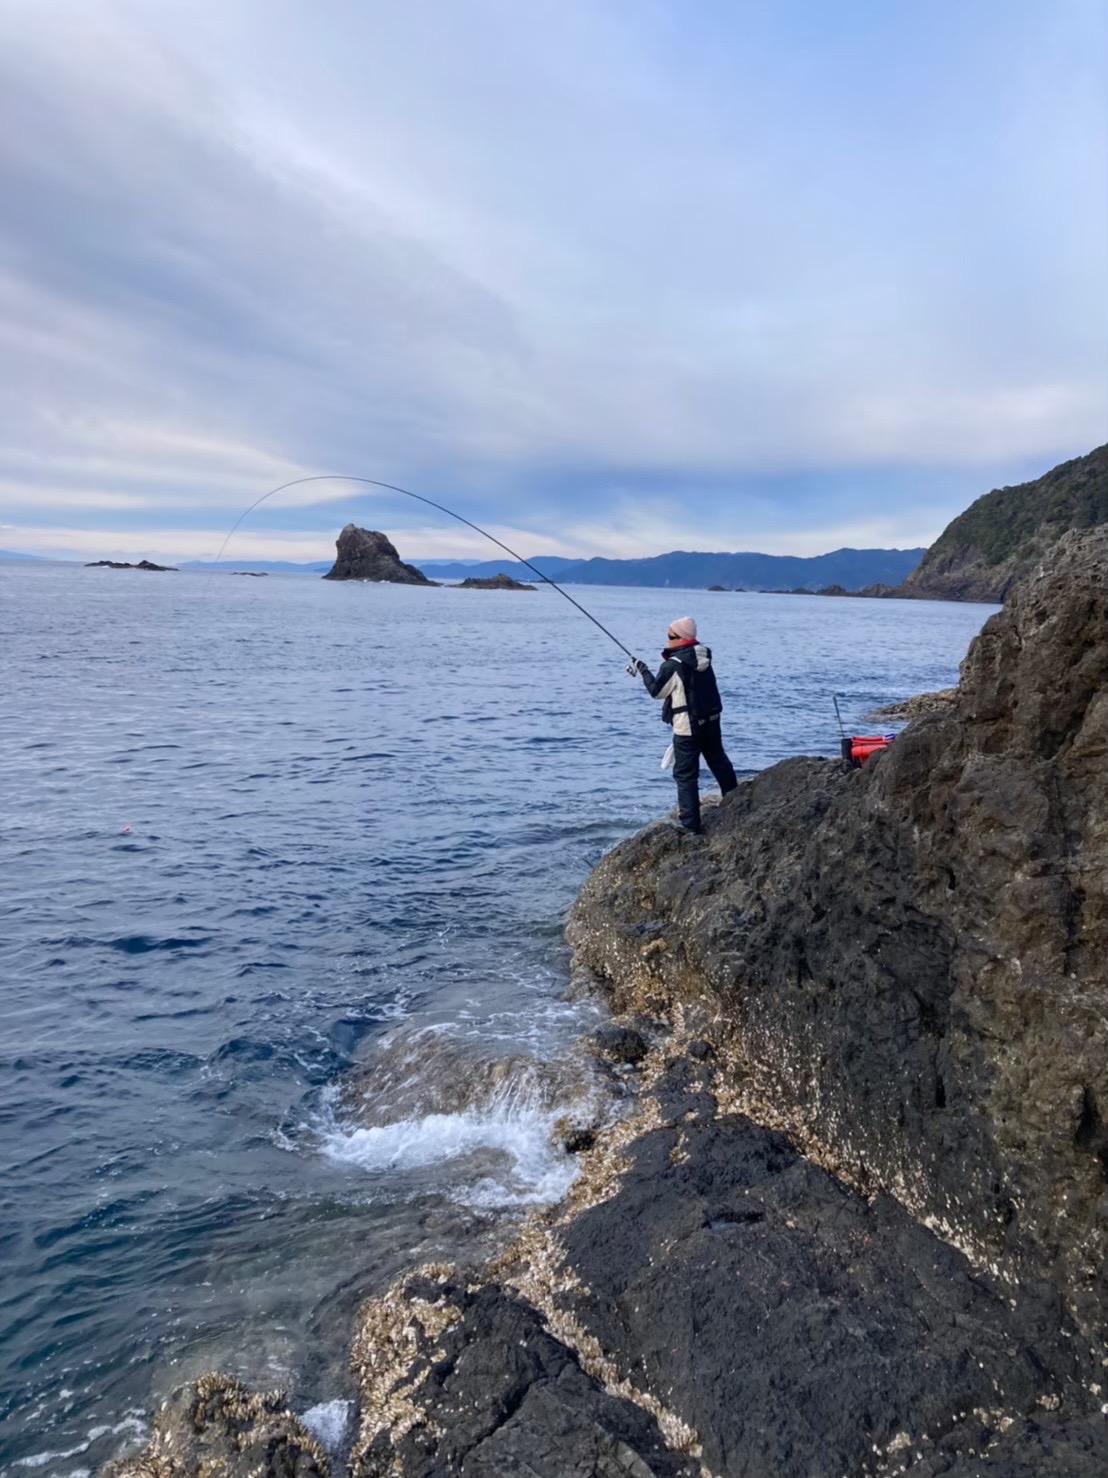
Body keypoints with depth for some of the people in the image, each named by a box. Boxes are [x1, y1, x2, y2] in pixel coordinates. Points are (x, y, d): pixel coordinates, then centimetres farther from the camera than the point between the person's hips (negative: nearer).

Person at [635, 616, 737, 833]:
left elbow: (657, 691, -6)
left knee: (685, 774, -2)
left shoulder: (673, 665, -19)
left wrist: (643, 669, 6)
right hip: (711, 720, 8)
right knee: (719, 761, 25)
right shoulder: (702, 658, 3)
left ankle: (690, 824, -2)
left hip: (687, 727, -8)